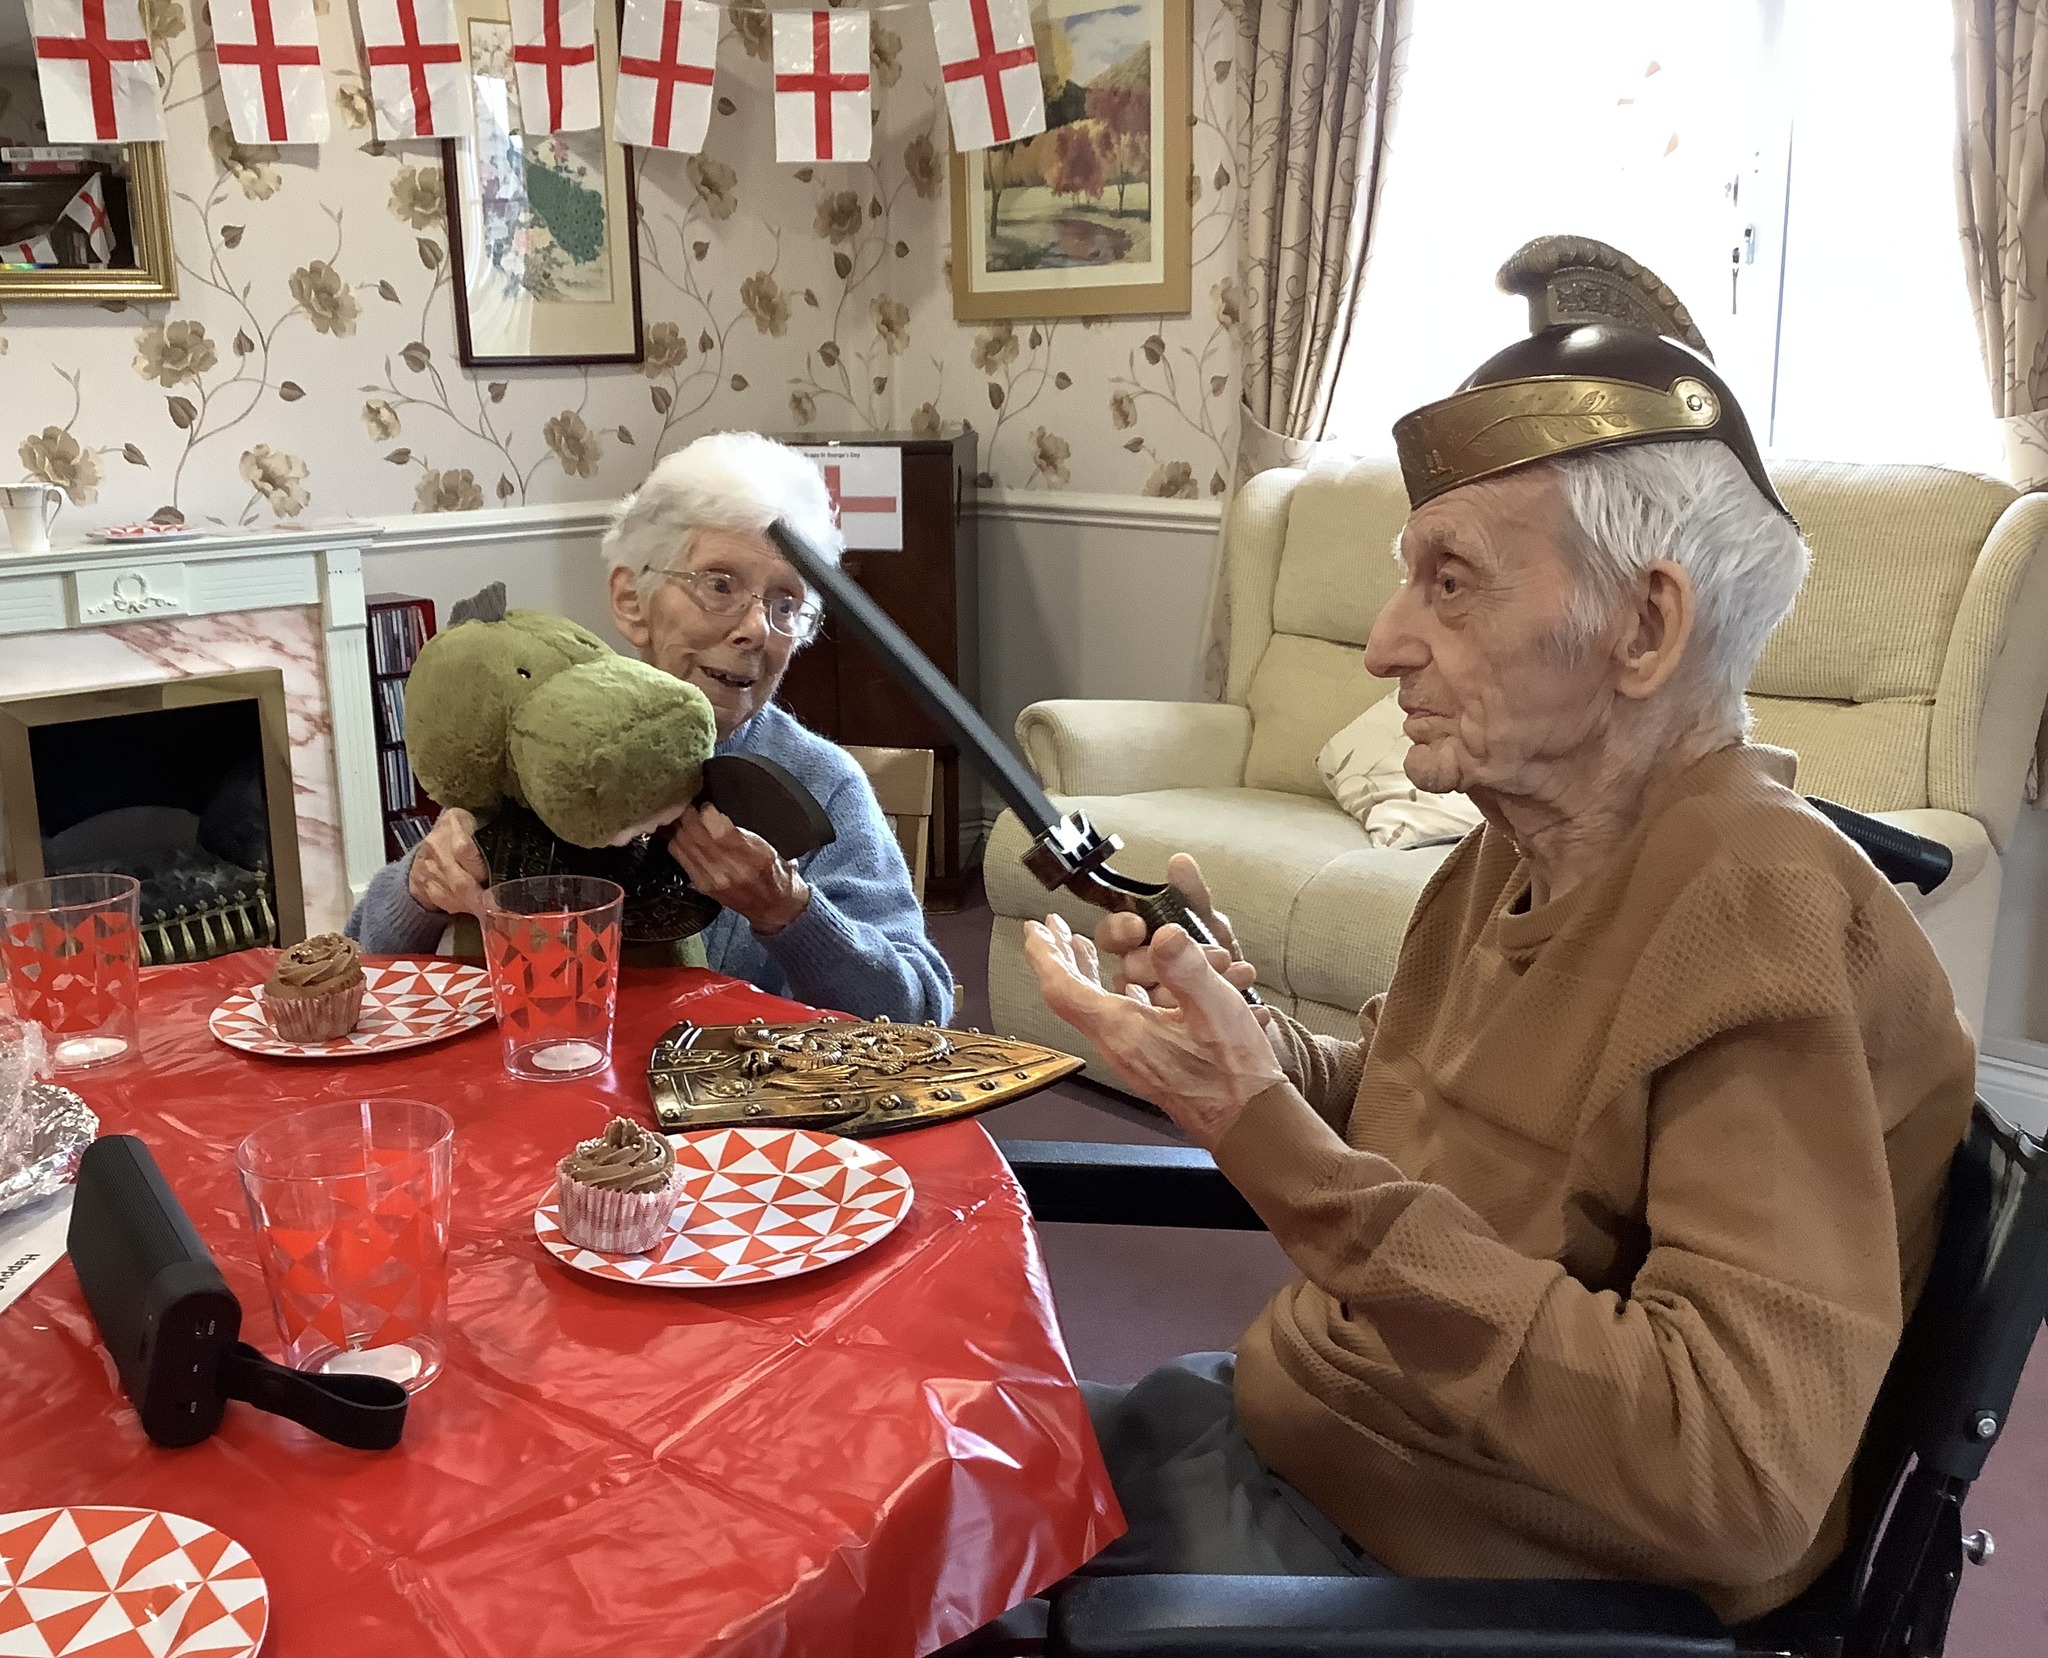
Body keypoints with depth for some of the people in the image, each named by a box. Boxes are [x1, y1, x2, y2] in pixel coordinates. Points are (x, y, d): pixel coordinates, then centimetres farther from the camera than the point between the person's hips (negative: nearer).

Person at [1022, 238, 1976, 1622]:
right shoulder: (1523, 840, 0)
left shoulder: (1770, 927, -26)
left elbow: (1739, 1479, -33)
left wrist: (1266, 1134, -35)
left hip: (1454, 1567, -7)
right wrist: (1232, 1027, -11)